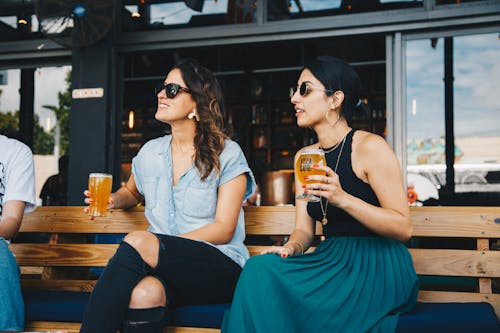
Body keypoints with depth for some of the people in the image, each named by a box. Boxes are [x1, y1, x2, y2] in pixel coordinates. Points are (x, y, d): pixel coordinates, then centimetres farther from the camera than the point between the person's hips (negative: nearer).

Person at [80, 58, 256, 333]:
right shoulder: (150, 152, 14)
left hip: (220, 270, -3)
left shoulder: (227, 154, 0)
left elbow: (224, 229, -7)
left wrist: (159, 245, -18)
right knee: (144, 292, -38)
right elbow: (131, 192, 35)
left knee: (138, 242, -33)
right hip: (166, 269, 3)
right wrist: (114, 200, 9)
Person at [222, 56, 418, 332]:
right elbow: (304, 229, 12)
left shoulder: (369, 147, -8)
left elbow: (403, 228, -12)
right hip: (332, 261, 6)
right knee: (260, 268, -22)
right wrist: (290, 247, -12)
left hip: (377, 267, -6)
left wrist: (343, 198, -24)